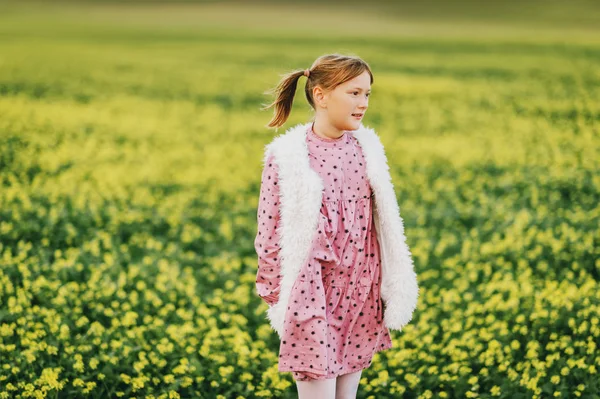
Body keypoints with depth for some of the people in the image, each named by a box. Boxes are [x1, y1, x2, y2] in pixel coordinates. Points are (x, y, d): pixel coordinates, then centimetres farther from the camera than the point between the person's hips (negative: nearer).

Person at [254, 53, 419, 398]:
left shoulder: (366, 148, 3)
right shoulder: (286, 156, -10)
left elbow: (384, 220, 10)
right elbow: (270, 230, -4)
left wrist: (395, 285, 10)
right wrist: (273, 291, -2)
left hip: (359, 289, 4)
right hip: (312, 289, -4)